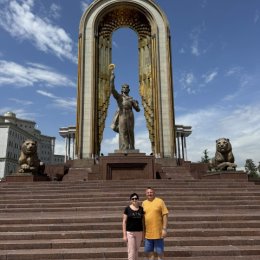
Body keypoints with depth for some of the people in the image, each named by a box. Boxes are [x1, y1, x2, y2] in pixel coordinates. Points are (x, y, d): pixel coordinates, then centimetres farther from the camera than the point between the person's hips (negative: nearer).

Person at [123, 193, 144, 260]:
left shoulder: (141, 209, 3)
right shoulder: (127, 209, -5)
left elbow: (143, 221, 8)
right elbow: (124, 222, -4)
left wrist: (143, 233, 6)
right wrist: (124, 235, -8)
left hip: (139, 232, 3)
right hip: (130, 232, -3)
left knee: (136, 251, 11)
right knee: (131, 251, -3)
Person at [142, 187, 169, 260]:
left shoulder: (160, 201, -5)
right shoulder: (144, 203, 7)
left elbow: (165, 215, -7)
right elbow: (142, 217, 12)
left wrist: (164, 229, -13)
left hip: (158, 232, -4)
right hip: (148, 233, 4)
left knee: (159, 251, 6)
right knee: (148, 251, 12)